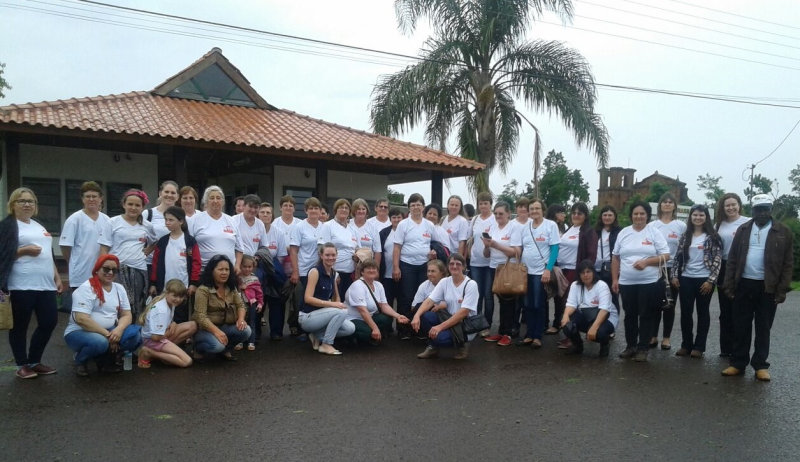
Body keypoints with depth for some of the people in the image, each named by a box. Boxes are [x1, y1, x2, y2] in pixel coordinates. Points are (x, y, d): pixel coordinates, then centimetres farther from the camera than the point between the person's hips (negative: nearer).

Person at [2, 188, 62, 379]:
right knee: (20, 326, 3)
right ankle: (22, 365, 15)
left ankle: (34, 361, 21)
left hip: (45, 284, 7)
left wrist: (57, 277, 19)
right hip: (22, 286, -7)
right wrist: (24, 250, -17)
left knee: (49, 322, 6)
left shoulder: (40, 226, 20)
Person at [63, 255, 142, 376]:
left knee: (135, 335, -21)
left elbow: (127, 315, 3)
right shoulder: (86, 289, -13)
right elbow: (81, 319, -24)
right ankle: (81, 360, -2)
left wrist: (119, 329, -20)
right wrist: (107, 334, -24)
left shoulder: (120, 288, 6)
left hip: (109, 332, 5)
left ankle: (105, 360, 2)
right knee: (100, 342, -37)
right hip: (79, 332, -5)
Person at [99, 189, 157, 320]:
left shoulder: (147, 225, 8)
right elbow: (104, 249, -2)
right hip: (117, 270, -3)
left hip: (139, 270, 3)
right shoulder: (112, 223, 0)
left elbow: (154, 243, 25)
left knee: (136, 308, 7)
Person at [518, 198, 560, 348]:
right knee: (528, 305, 7)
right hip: (526, 271, 5)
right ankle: (529, 335, 16)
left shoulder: (551, 225, -4)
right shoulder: (525, 227, 9)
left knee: (539, 305, 1)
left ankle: (538, 337, 9)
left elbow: (555, 249, -9)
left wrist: (548, 269, -17)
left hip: (541, 271, -4)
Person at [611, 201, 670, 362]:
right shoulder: (623, 233, 7)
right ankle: (631, 346, 21)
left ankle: (643, 348, 11)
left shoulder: (655, 233, -1)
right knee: (630, 315, 10)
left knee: (646, 316, 3)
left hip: (648, 283, -3)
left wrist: (646, 261, -19)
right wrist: (614, 279, 5)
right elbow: (615, 258, 10)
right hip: (626, 283, 3)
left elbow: (665, 256, -5)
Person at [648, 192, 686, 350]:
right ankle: (653, 336, 12)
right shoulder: (651, 226, 5)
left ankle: (666, 337, 13)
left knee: (670, 304, 5)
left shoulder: (681, 226, 2)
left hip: (673, 269, -1)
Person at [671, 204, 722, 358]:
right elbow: (678, 256, 9)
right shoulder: (685, 236, 8)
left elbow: (717, 260, -7)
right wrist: (675, 275, 1)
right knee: (685, 312, 7)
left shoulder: (712, 236, -3)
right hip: (686, 279, 4)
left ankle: (699, 347, 13)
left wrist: (711, 280, -13)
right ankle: (686, 345, 17)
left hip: (704, 279, -3)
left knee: (703, 312, 7)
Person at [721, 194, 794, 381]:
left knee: (763, 328, 7)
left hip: (768, 287, -2)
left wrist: (782, 289, -9)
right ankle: (738, 363, 15)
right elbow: (732, 258, 5)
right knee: (741, 327, 6)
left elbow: (787, 263, -2)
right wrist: (729, 285, -1)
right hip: (744, 284, 2)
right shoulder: (743, 229, 6)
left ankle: (761, 365, 16)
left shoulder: (783, 232, -1)